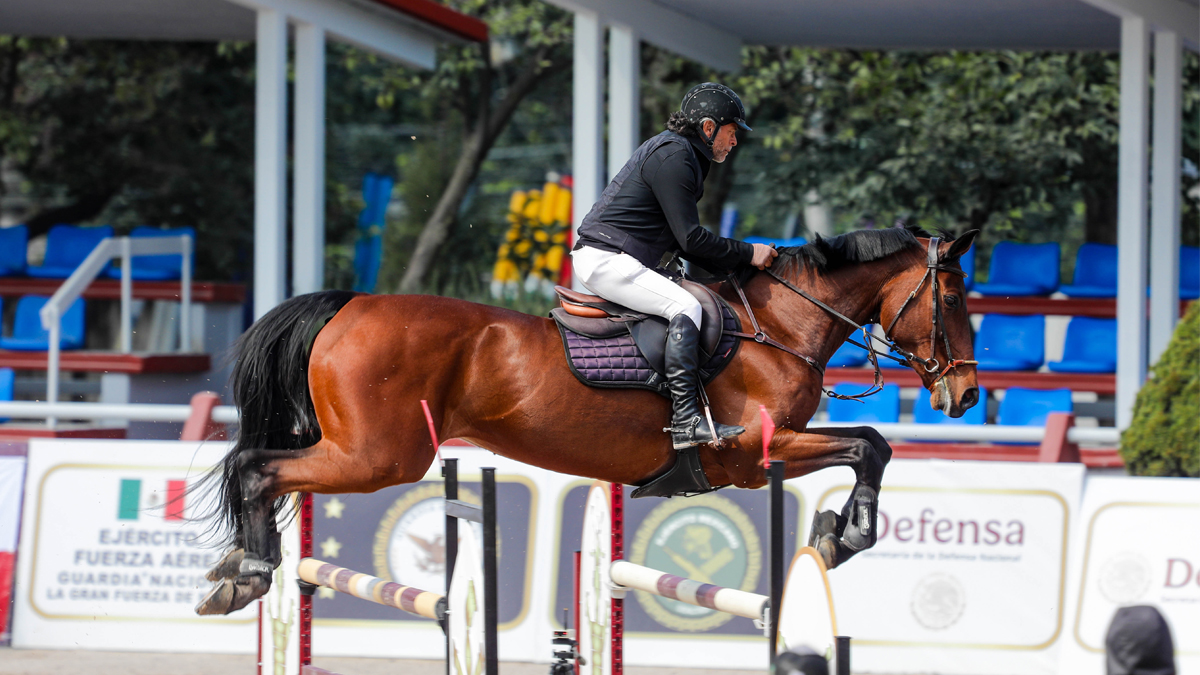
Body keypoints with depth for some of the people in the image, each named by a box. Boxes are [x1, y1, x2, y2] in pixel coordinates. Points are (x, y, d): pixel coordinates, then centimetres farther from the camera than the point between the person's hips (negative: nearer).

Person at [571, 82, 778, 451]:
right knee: (685, 307, -24)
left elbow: (683, 240, 22)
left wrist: (732, 268, 12)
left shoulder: (677, 153, 19)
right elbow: (691, 238, -19)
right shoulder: (673, 158, -15)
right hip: (606, 259, -11)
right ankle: (685, 420, -30)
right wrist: (747, 254, -9)